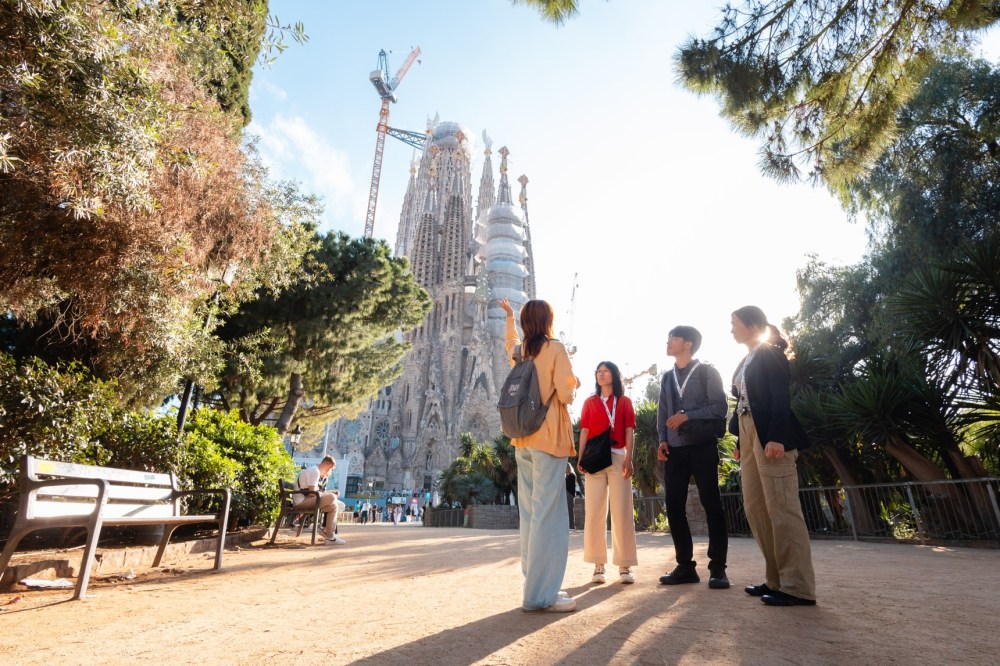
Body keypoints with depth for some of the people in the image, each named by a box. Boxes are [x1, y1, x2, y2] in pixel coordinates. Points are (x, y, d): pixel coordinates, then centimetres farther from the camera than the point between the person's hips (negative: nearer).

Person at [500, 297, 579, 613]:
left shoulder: (517, 350, 11)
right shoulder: (555, 348, -7)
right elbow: (565, 395, -12)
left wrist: (509, 316, 50)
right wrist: (575, 382, 9)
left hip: (523, 439, 7)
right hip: (548, 437, -7)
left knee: (529, 512, 11)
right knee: (548, 513, -5)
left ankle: (535, 585, 19)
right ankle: (541, 594, -2)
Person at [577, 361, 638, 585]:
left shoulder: (625, 401, 12)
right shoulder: (590, 402, 14)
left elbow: (629, 432, 4)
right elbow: (584, 431, 8)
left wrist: (629, 458, -8)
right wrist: (580, 457, -3)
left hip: (618, 458, -1)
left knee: (622, 511, -2)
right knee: (594, 512, 0)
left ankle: (624, 566, 5)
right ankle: (598, 565, 7)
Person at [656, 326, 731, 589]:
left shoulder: (707, 372, 1)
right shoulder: (667, 377, 17)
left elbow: (720, 407, -7)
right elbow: (662, 412, 15)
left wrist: (687, 416, -15)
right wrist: (662, 440, 2)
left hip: (702, 447, -5)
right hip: (675, 450, 5)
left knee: (712, 505, 0)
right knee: (674, 507, 3)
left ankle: (717, 568, 8)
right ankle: (685, 566, 13)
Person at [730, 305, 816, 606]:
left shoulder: (770, 353, -3)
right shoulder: (746, 361, 20)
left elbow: (781, 397, -13)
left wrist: (777, 437, -23)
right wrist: (739, 443, 15)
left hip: (769, 437, -9)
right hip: (749, 438, 9)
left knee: (781, 510, -6)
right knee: (755, 510, 7)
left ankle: (798, 587, 2)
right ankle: (776, 579, 15)